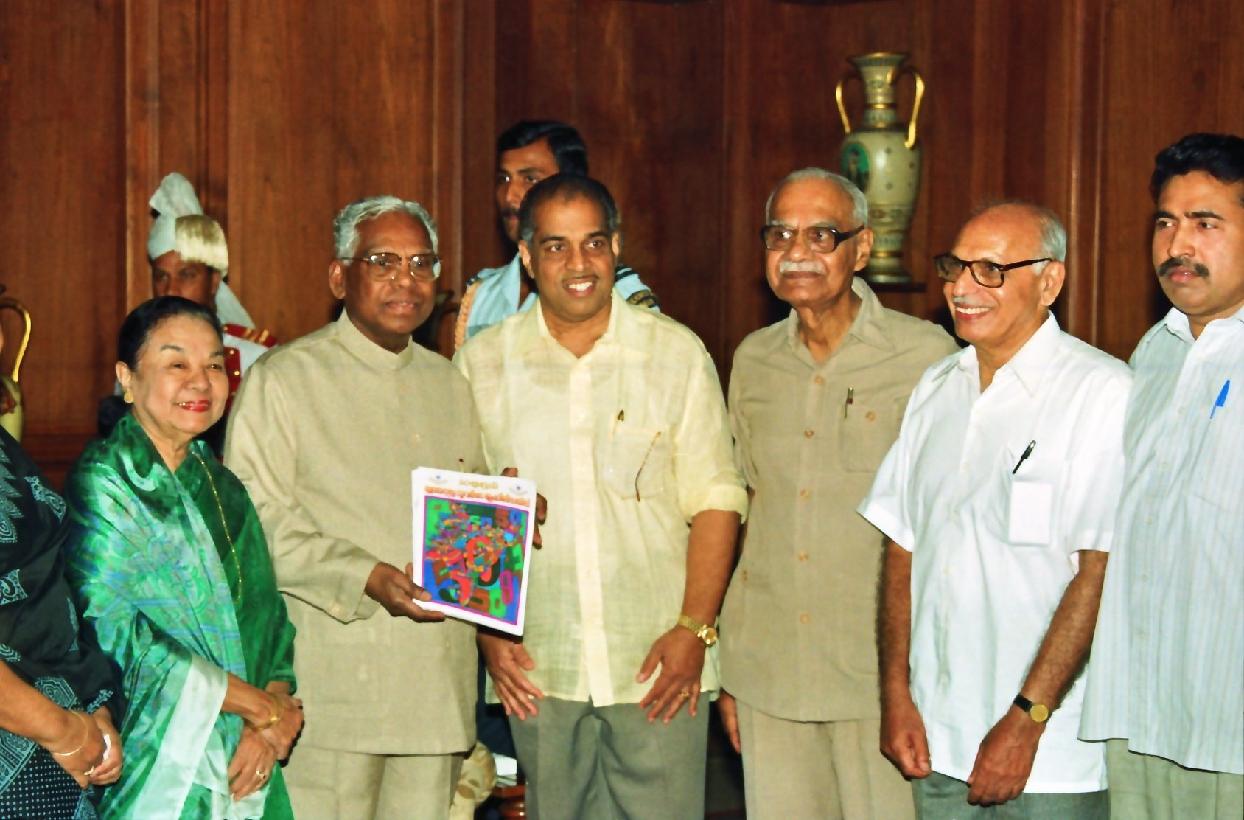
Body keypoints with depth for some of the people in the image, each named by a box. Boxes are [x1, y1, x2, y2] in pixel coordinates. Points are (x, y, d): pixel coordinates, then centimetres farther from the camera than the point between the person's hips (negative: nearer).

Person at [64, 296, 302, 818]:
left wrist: (273, 725, -10)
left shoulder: (219, 485, 12)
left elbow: (268, 618, 8)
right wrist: (262, 705, -14)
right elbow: (109, 629, -18)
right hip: (154, 769, -6)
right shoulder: (102, 484, -9)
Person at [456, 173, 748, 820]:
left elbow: (715, 499, 2)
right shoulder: (482, 363, 4)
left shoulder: (677, 354, 2)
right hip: (537, 669, 1)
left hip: (658, 665, -1)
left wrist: (695, 626, -7)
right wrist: (487, 630, 0)